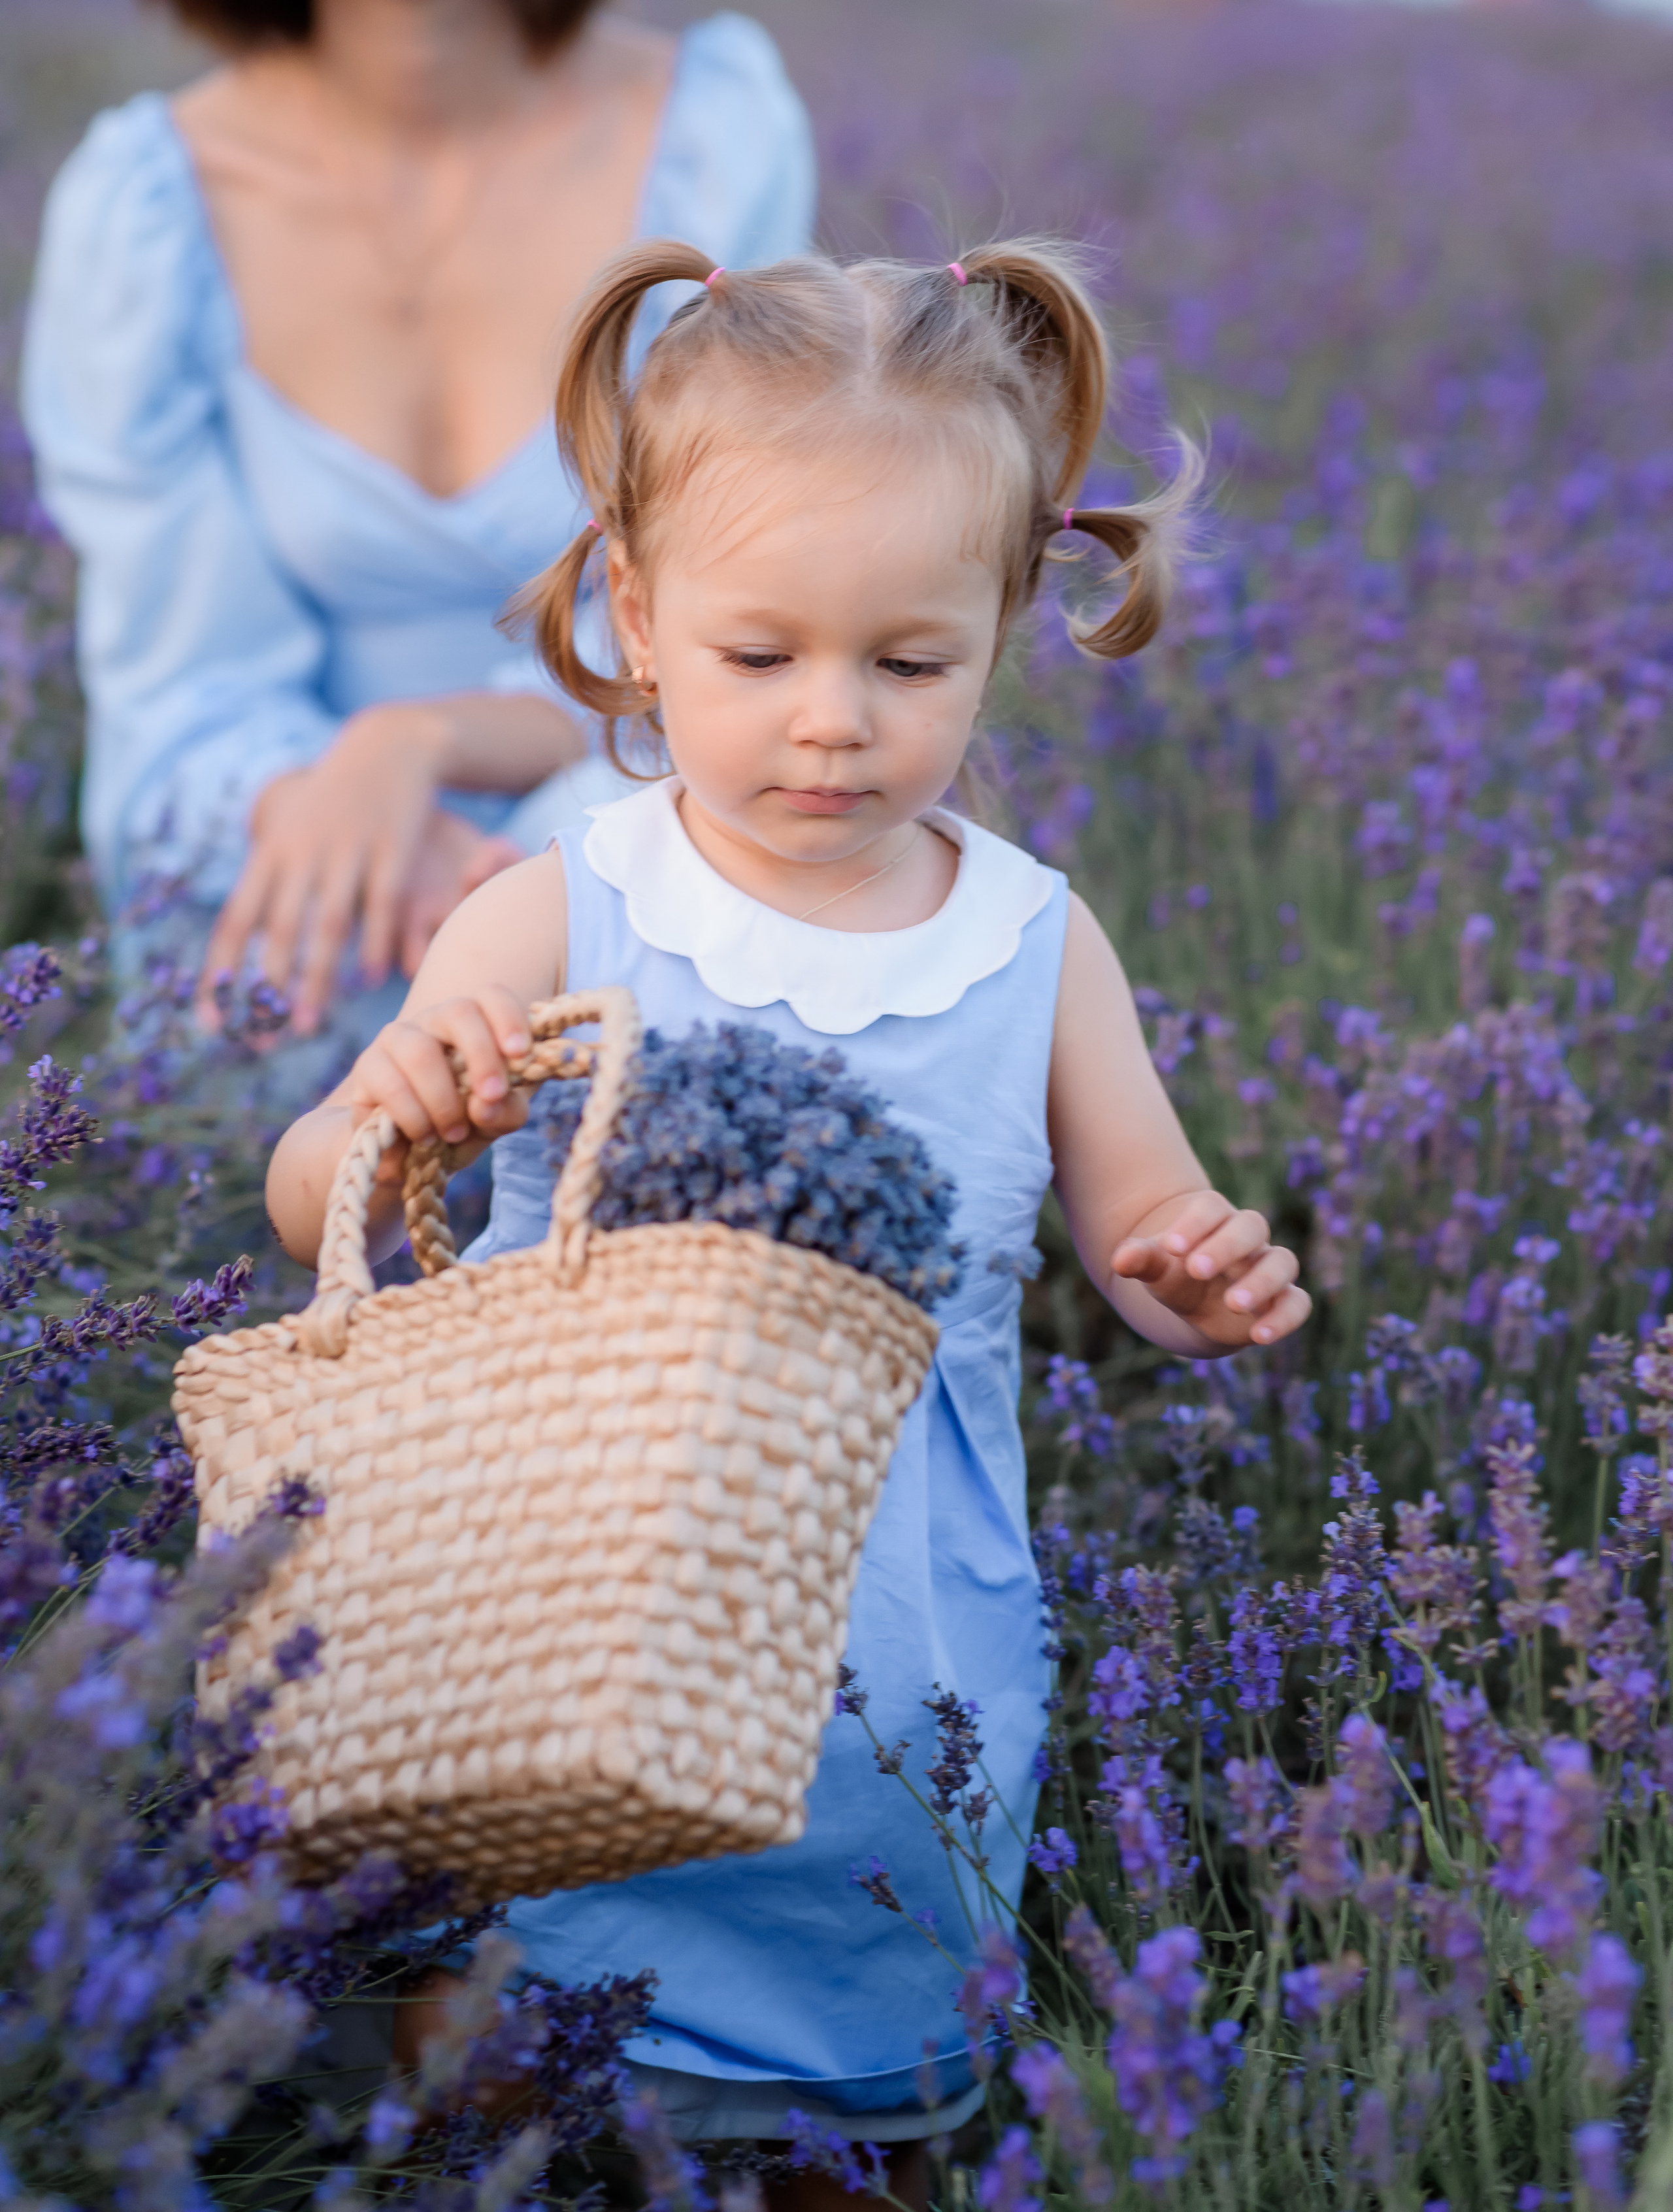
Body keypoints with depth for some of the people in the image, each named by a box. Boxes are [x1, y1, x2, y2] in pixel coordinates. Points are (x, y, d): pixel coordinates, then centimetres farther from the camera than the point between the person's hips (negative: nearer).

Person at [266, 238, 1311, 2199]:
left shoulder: (1040, 952, -5)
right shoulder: (557, 927, -11)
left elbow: (1153, 1251, 4)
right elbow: (311, 1224, -7)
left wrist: (1214, 1282, -19)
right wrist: (384, 1110, -29)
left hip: (902, 1666, 2)